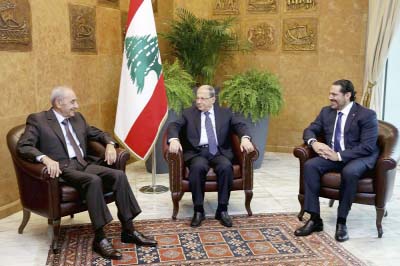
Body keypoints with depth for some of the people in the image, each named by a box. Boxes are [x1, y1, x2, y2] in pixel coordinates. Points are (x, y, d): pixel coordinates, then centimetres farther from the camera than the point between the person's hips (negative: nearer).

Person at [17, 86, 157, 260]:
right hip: (62, 168, -6)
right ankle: (99, 239, -29)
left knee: (119, 175, -19)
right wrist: (45, 158, -29)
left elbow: (98, 134, 28)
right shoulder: (37, 120, 1)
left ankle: (128, 231, -13)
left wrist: (109, 144, 5)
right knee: (94, 180, -35)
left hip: (84, 164, 6)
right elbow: (23, 146, -10)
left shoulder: (77, 118, 19)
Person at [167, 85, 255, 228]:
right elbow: (174, 126, 1)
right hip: (197, 152, -1)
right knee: (198, 167, -34)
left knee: (226, 167, -32)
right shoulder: (189, 113, 13)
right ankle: (198, 210, -21)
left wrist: (245, 138, -17)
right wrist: (174, 139, -22)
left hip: (219, 152, 1)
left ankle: (222, 210, -19)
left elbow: (240, 125, 6)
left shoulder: (225, 113, 15)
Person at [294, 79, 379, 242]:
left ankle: (341, 221, -21)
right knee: (310, 165, -23)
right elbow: (309, 130, 11)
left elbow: (368, 147, -17)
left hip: (359, 157, -5)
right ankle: (315, 219, -20)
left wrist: (339, 155, -25)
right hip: (333, 156, 5)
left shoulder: (367, 115, -10)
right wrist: (314, 142, -14)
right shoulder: (326, 112, 9)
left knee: (349, 172, -38)